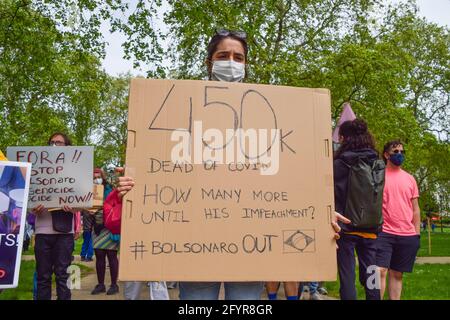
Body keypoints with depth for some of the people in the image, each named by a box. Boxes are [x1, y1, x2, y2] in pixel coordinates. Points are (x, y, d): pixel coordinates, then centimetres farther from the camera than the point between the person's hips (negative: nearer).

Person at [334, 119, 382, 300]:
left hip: (346, 228, -5)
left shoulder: (340, 163, -8)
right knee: (369, 277, 13)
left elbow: (335, 196, -10)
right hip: (370, 229, 5)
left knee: (347, 277, 2)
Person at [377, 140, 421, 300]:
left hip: (408, 235, 4)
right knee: (380, 271, -11)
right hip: (384, 232, -3)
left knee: (397, 274, 9)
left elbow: (415, 209, 15)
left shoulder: (410, 178, 13)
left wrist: (417, 233, 9)